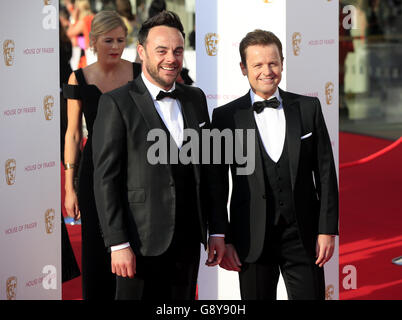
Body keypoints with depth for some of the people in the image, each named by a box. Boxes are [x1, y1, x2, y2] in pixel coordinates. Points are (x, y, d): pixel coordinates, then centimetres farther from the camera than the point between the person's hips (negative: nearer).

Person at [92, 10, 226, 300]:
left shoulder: (195, 99, 12)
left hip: (188, 241, 5)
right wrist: (118, 244, -15)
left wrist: (217, 230, 11)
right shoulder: (117, 103, -6)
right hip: (141, 244, -5)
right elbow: (106, 177, -9)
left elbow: (209, 168, 15)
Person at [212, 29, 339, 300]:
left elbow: (325, 171, 6)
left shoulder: (309, 108, 7)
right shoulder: (226, 117, 2)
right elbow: (217, 184, 3)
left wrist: (327, 229, 0)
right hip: (253, 239, -1)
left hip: (303, 236, 1)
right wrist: (221, 239, -1)